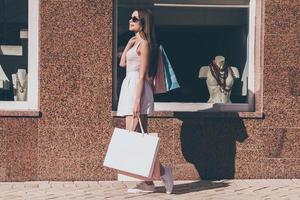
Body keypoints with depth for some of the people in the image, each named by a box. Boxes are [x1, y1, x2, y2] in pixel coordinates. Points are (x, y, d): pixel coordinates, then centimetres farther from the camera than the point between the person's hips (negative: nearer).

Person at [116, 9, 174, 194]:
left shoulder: (144, 43, -8)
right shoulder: (134, 41, 19)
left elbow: (143, 75, -14)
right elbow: (122, 63, 15)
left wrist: (137, 101, -19)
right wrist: (129, 43, 11)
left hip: (138, 90, -9)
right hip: (129, 87, 9)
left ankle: (162, 171, -5)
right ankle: (148, 182, 8)